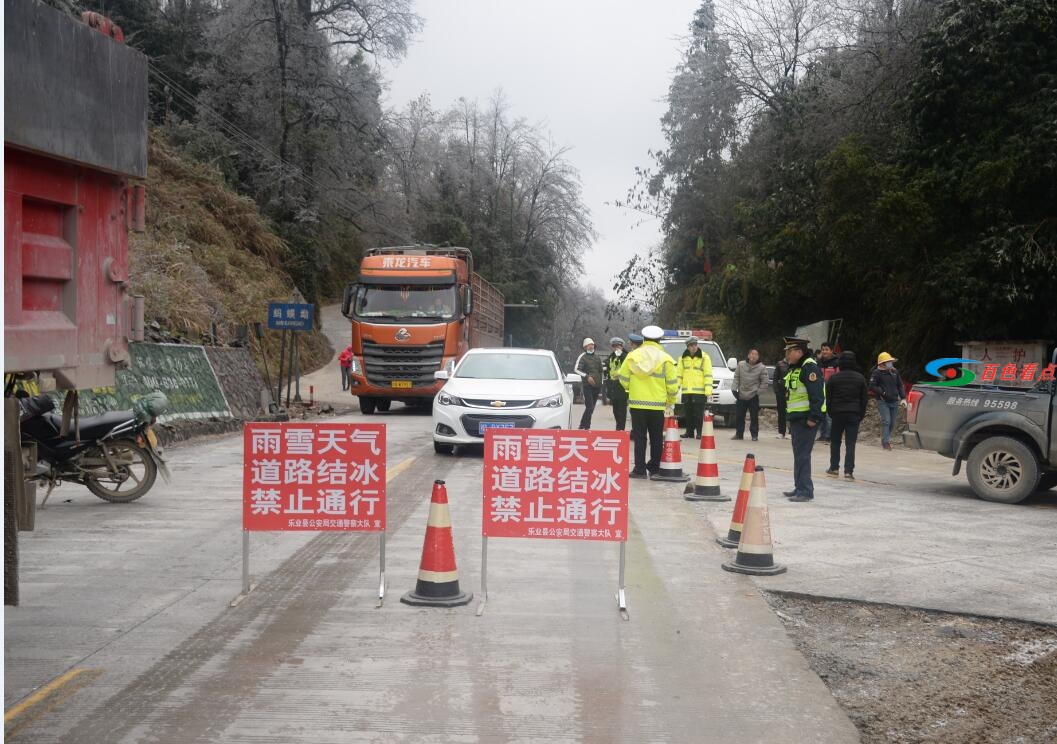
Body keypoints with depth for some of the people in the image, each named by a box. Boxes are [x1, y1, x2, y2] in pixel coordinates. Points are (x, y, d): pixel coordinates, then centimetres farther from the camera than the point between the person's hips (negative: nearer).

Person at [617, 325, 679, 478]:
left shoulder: (632, 356, 0)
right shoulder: (665, 359, -3)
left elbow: (623, 379, 3)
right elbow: (672, 384, -2)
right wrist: (671, 403, 11)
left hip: (637, 403, 0)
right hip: (658, 405, 0)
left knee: (639, 438, 4)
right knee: (656, 439, 10)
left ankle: (640, 469, 0)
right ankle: (654, 468, 13)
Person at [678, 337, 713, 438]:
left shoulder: (704, 357, 0)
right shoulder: (683, 358, 12)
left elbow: (708, 375, -4)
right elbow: (679, 374, 16)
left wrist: (708, 389, -13)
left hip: (700, 392, -4)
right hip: (686, 392, 4)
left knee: (699, 414, -4)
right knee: (688, 414, 8)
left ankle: (700, 432, 1)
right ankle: (689, 432, 18)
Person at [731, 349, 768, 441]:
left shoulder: (761, 368, -4)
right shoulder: (741, 365, 2)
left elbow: (764, 382, -1)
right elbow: (736, 377, 7)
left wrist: (758, 392, -5)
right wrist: (735, 389, 0)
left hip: (754, 396, -2)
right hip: (741, 395, 3)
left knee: (754, 417, 0)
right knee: (739, 416, 7)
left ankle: (754, 434, 10)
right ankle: (739, 433, 18)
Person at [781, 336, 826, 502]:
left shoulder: (809, 368, -15)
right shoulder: (794, 369, 18)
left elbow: (817, 395, -22)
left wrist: (814, 417, -24)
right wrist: (789, 418, 23)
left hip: (806, 419, -10)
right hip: (796, 418, 10)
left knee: (802, 455, -10)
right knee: (798, 454, 15)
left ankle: (805, 490, -7)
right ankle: (800, 488, 23)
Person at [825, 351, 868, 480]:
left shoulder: (833, 378, -2)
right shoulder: (860, 378, 3)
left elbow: (828, 398, 0)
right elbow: (864, 398, 5)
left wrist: (830, 413, 9)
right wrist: (861, 415, 11)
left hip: (837, 413, -1)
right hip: (854, 414, 1)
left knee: (835, 442, 12)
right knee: (850, 444, -1)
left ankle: (834, 468, 15)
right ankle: (849, 471, -6)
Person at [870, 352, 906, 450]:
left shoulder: (894, 372, 12)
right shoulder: (877, 373, -6)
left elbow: (900, 385, 16)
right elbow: (872, 386, -10)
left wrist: (903, 398, 6)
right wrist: (882, 393, -19)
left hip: (894, 402, 6)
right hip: (883, 402, -6)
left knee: (892, 423, 9)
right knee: (886, 421, -15)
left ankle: (886, 438, 25)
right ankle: (885, 442, -13)